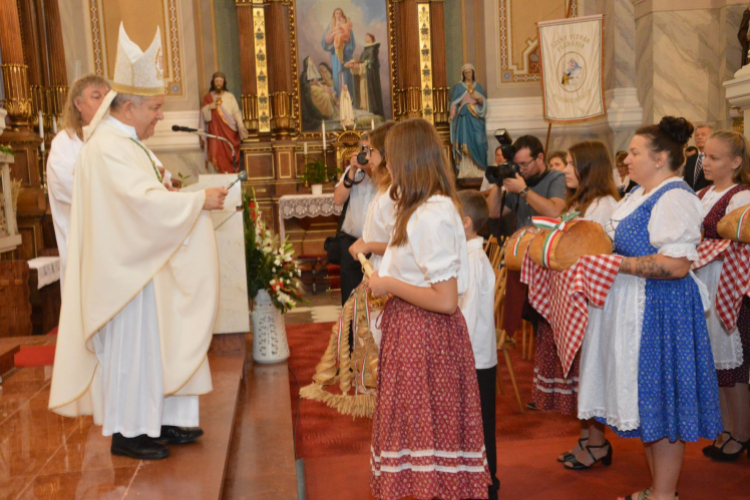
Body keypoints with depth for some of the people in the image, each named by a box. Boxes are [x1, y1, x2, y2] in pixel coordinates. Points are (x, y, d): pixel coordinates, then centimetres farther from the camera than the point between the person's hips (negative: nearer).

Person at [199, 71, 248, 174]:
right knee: (218, 152, -10)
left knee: (230, 154, -5)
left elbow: (236, 112, 0)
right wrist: (209, 107, -15)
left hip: (229, 131, 0)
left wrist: (240, 126, -15)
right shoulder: (208, 97, 10)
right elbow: (203, 113, 5)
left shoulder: (230, 96, 8)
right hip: (215, 130, 0)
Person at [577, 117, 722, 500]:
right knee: (645, 401, 15)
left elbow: (676, 265, -25)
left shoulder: (675, 199, -15)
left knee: (661, 401, 2)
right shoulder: (640, 194, 14)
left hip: (660, 311, -9)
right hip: (632, 309, 10)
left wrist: (617, 263, -23)